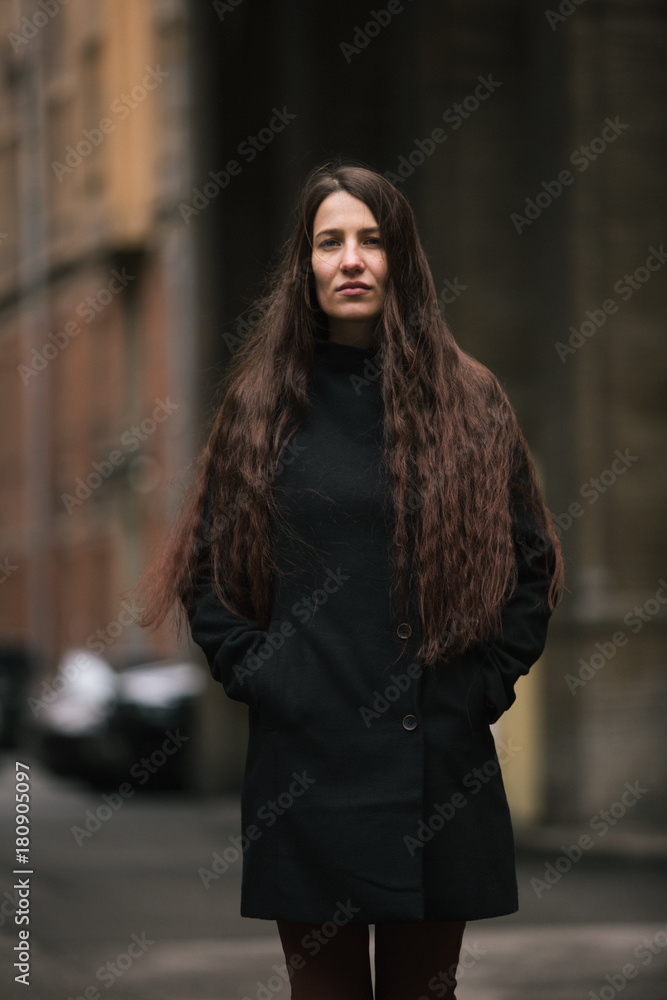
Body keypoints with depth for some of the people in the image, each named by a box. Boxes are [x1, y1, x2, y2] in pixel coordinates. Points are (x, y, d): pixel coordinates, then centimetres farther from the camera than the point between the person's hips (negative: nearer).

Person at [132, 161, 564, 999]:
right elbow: (205, 571, 9)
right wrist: (252, 674, -3)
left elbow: (530, 566, 6)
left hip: (437, 760, 0)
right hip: (303, 756, 0)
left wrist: (484, 684, -3)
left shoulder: (469, 403, 4)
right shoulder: (260, 404, 6)